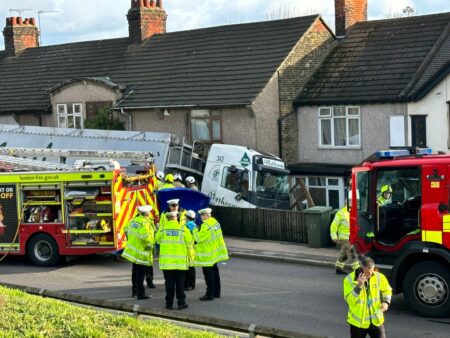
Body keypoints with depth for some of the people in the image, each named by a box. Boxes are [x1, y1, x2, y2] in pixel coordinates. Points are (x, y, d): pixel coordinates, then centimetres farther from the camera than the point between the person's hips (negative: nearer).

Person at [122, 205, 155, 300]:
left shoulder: (133, 220, 7)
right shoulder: (144, 223, -20)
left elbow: (126, 229, 21)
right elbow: (145, 236, -31)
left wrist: (130, 240, 29)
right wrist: (150, 245, -15)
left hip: (133, 250, 9)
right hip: (141, 252, -8)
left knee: (135, 271, 21)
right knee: (141, 273, -3)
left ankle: (134, 290, 33)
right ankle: (141, 294, -1)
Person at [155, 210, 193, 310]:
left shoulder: (163, 228, -4)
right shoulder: (183, 229, -6)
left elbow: (157, 239, 10)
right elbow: (189, 242, -3)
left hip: (166, 261, 1)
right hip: (180, 261, -1)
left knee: (169, 282, 7)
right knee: (180, 282, 7)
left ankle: (169, 304, 10)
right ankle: (181, 303, 8)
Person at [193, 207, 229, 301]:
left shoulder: (206, 225, -23)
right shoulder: (215, 221, 8)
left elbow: (199, 238, -24)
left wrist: (194, 229, -11)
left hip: (207, 254, -10)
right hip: (215, 252, 10)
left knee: (208, 273, -4)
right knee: (215, 271, 17)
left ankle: (210, 294, -1)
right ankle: (216, 292, 26)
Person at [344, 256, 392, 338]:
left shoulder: (379, 277, -7)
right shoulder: (349, 279, -15)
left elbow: (387, 290, 13)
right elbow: (349, 300, -23)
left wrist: (386, 302, -6)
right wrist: (358, 286, -33)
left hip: (376, 320, 2)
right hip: (358, 322, -2)